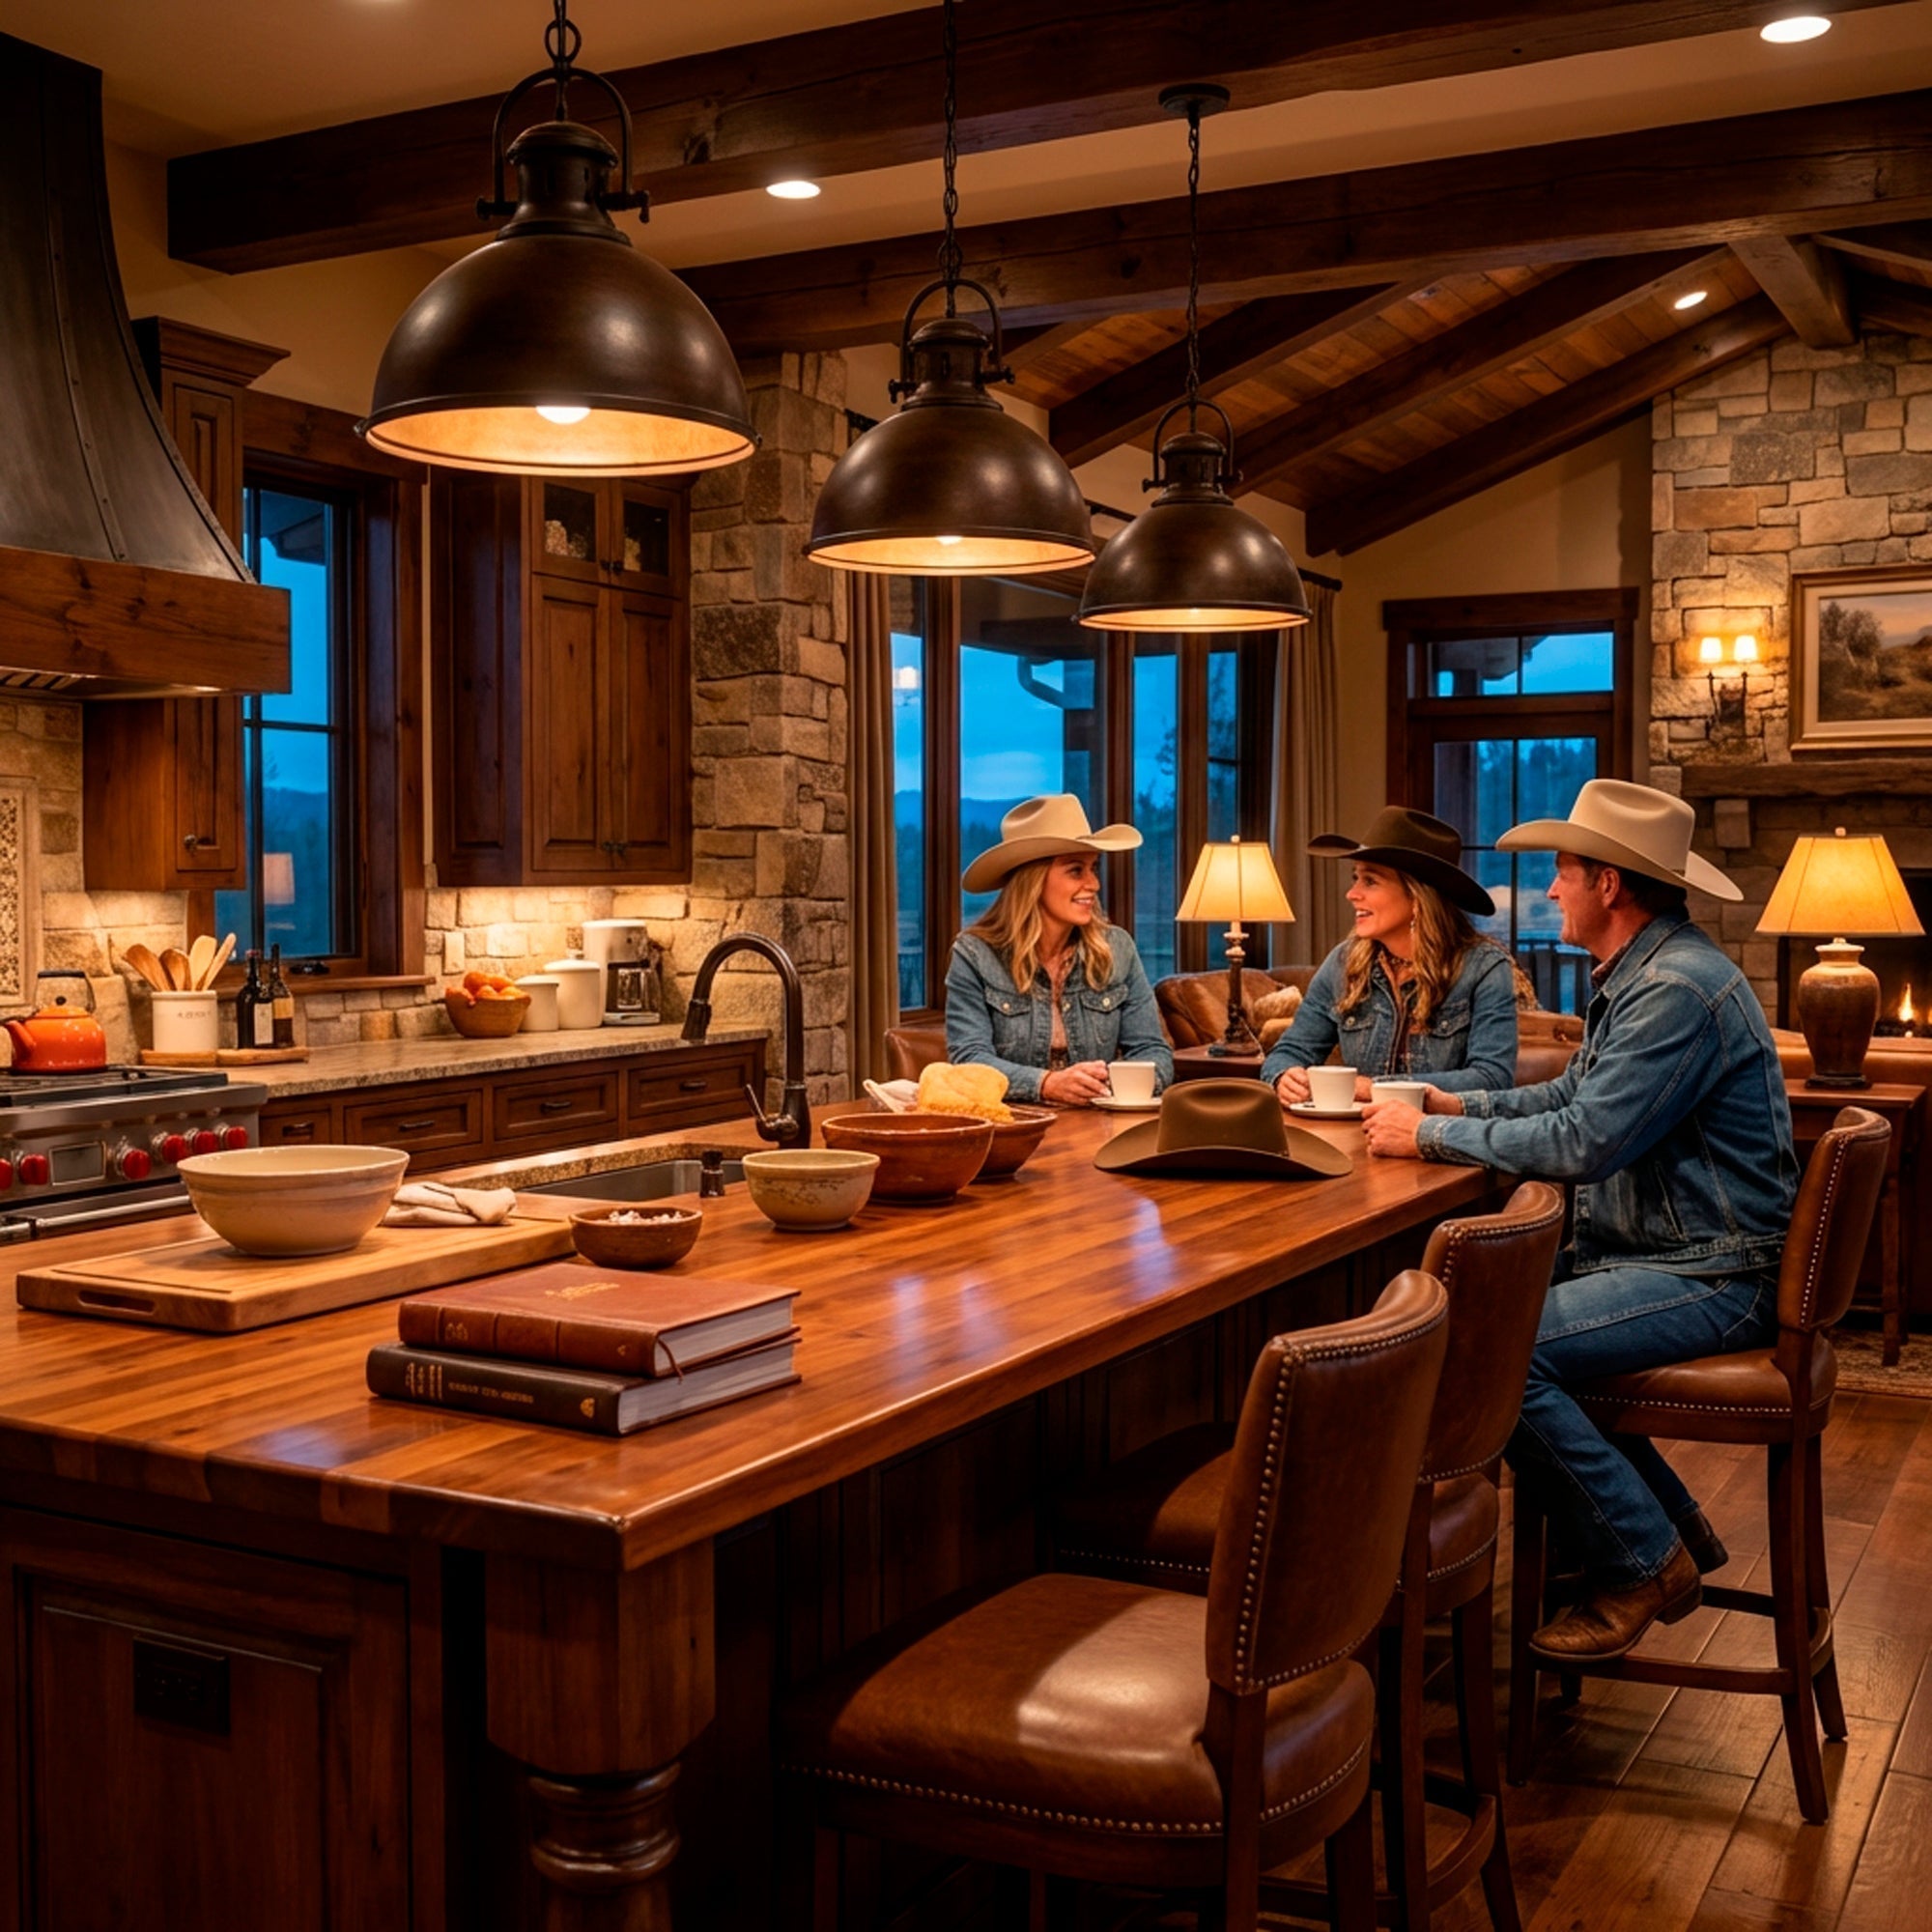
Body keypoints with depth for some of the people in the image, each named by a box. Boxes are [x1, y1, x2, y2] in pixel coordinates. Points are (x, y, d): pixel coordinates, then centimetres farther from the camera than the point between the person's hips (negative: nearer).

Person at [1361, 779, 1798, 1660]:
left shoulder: (1678, 990, -22)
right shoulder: (1635, 974, 13)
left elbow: (1583, 1141, -27)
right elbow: (1570, 1093, 22)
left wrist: (1433, 1137, -17)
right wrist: (1453, 1105, 9)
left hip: (1714, 1276, -11)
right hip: (1644, 1248, 11)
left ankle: (1643, 1563, -5)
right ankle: (1672, 1524, 18)